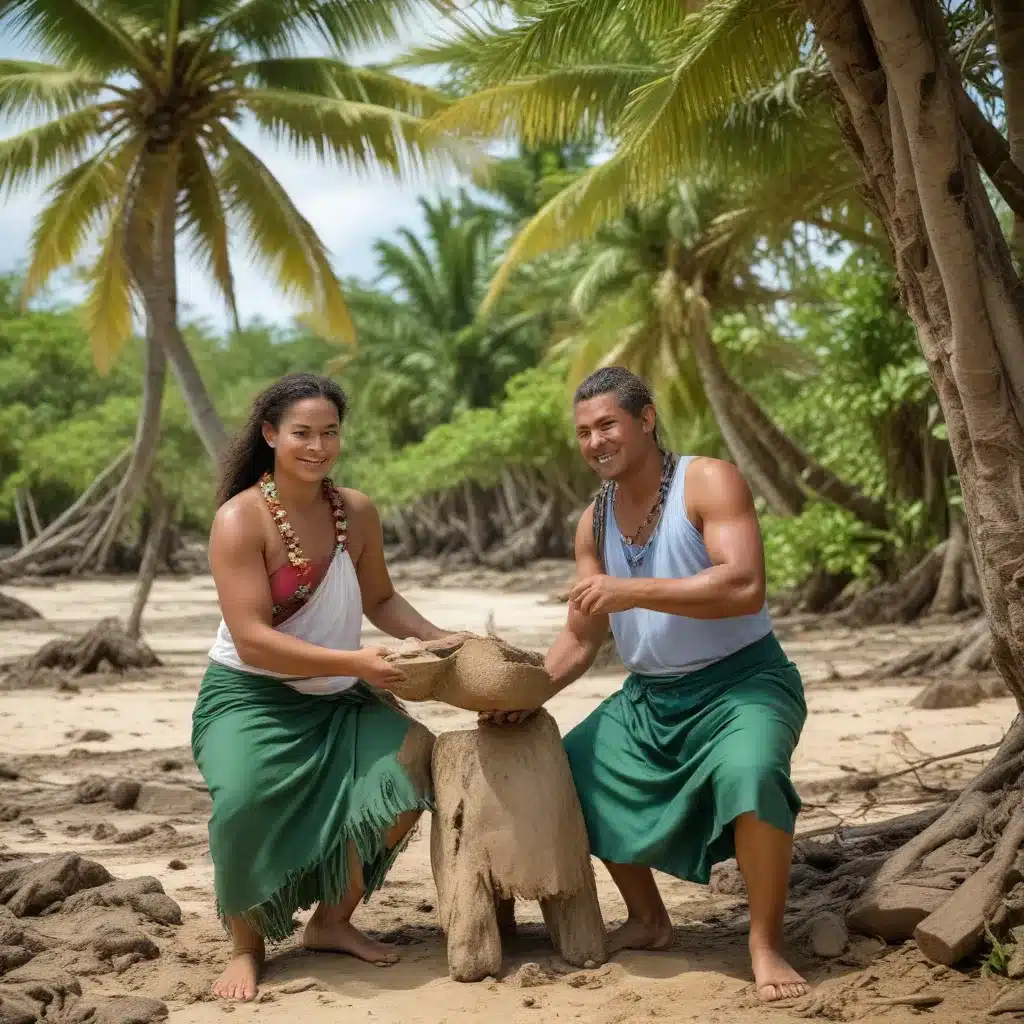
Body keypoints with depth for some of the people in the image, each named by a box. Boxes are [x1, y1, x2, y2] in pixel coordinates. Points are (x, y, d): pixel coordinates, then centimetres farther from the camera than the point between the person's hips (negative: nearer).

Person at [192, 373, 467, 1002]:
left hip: (337, 698, 6)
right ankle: (247, 946, -2)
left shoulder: (356, 512, 1)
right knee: (248, 801, -31)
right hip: (251, 696, -6)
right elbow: (252, 641, -23)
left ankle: (333, 921, 8)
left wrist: (439, 639, 0)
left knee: (414, 762, -11)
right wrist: (355, 662, -28)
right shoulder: (240, 519, -17)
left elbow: (380, 600, 16)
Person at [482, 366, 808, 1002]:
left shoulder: (709, 483, -14)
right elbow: (582, 639, 10)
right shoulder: (595, 523, 6)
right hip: (650, 698, 8)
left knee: (748, 772, -36)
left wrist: (630, 591, -32)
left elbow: (745, 587, -29)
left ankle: (767, 945, -17)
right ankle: (648, 921, 26)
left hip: (741, 682, -8)